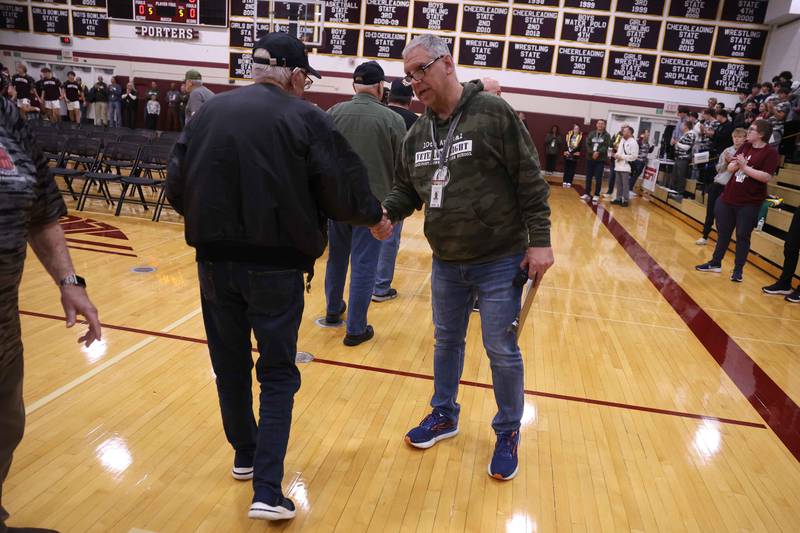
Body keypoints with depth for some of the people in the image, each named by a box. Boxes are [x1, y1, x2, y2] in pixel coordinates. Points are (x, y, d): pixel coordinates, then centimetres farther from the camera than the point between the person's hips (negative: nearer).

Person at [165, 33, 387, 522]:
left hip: (215, 261, 4)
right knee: (278, 374, 9)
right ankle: (267, 490, 6)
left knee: (231, 365, 19)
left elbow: (177, 188, 6)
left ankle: (245, 455, 37)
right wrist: (376, 215, 12)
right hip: (276, 265, -3)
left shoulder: (208, 112, 6)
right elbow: (343, 189, -8)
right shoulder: (306, 117, -6)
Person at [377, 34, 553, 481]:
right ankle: (444, 415, 40)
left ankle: (509, 433, 26)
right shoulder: (417, 134, 5)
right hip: (445, 263, 6)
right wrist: (387, 211, -9)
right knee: (447, 340, 19)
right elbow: (407, 189, 13)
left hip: (499, 262, -5)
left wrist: (539, 241, -15)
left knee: (502, 351, 4)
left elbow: (530, 181, -12)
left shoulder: (493, 113, -12)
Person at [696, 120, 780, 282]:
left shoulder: (770, 152, -10)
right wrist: (737, 164, -15)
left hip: (749, 203, -6)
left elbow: (766, 177, -19)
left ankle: (738, 269, 12)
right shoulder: (745, 146, 8)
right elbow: (730, 168, 6)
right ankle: (715, 263, 25)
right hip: (728, 197, 6)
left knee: (742, 236, 1)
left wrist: (744, 167, -17)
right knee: (723, 231, 13)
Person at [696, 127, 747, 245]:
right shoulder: (727, 150, 8)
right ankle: (705, 236, 20)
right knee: (710, 212, 8)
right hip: (717, 184, 5)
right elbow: (718, 168, 10)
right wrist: (725, 162, -7)